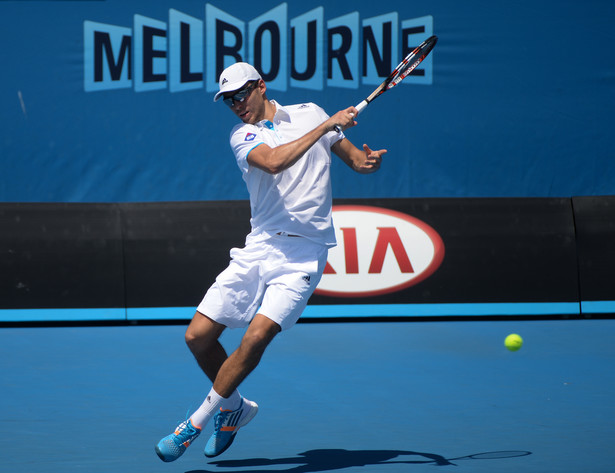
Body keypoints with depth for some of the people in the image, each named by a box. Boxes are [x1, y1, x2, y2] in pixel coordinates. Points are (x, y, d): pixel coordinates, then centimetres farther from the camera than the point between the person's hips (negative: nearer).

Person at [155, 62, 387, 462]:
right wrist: (327, 126, -19)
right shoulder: (243, 136, 4)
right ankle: (235, 406, 23)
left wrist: (370, 160, -5)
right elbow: (274, 161, -19)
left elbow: (355, 159, 19)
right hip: (260, 248, 2)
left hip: (304, 256, -2)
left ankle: (197, 422, -7)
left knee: (258, 334, -21)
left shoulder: (310, 113, 11)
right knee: (199, 335, -4)